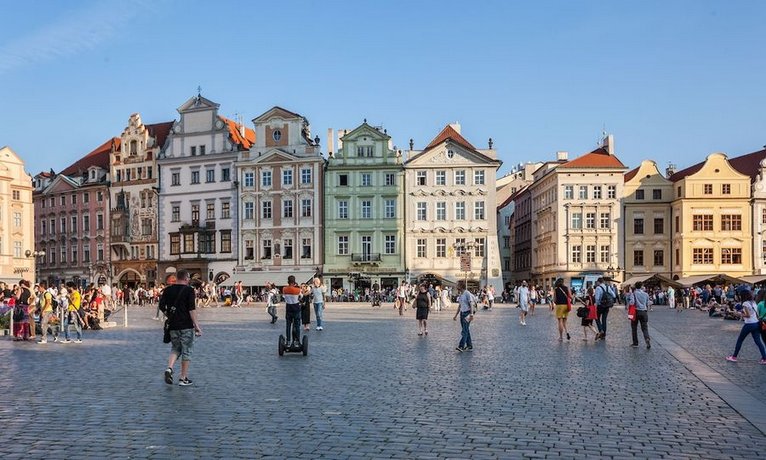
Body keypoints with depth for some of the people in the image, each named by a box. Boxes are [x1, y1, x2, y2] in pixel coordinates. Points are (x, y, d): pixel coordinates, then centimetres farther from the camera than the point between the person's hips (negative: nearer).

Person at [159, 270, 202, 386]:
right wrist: (196, 325, -12)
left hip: (173, 325, 5)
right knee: (186, 351, 5)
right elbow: (192, 309, -14)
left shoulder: (168, 290, 7)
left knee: (175, 349, 19)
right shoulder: (189, 290, -8)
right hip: (186, 325, -5)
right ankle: (183, 378, 8)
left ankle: (169, 368, -5)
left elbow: (161, 307, 7)